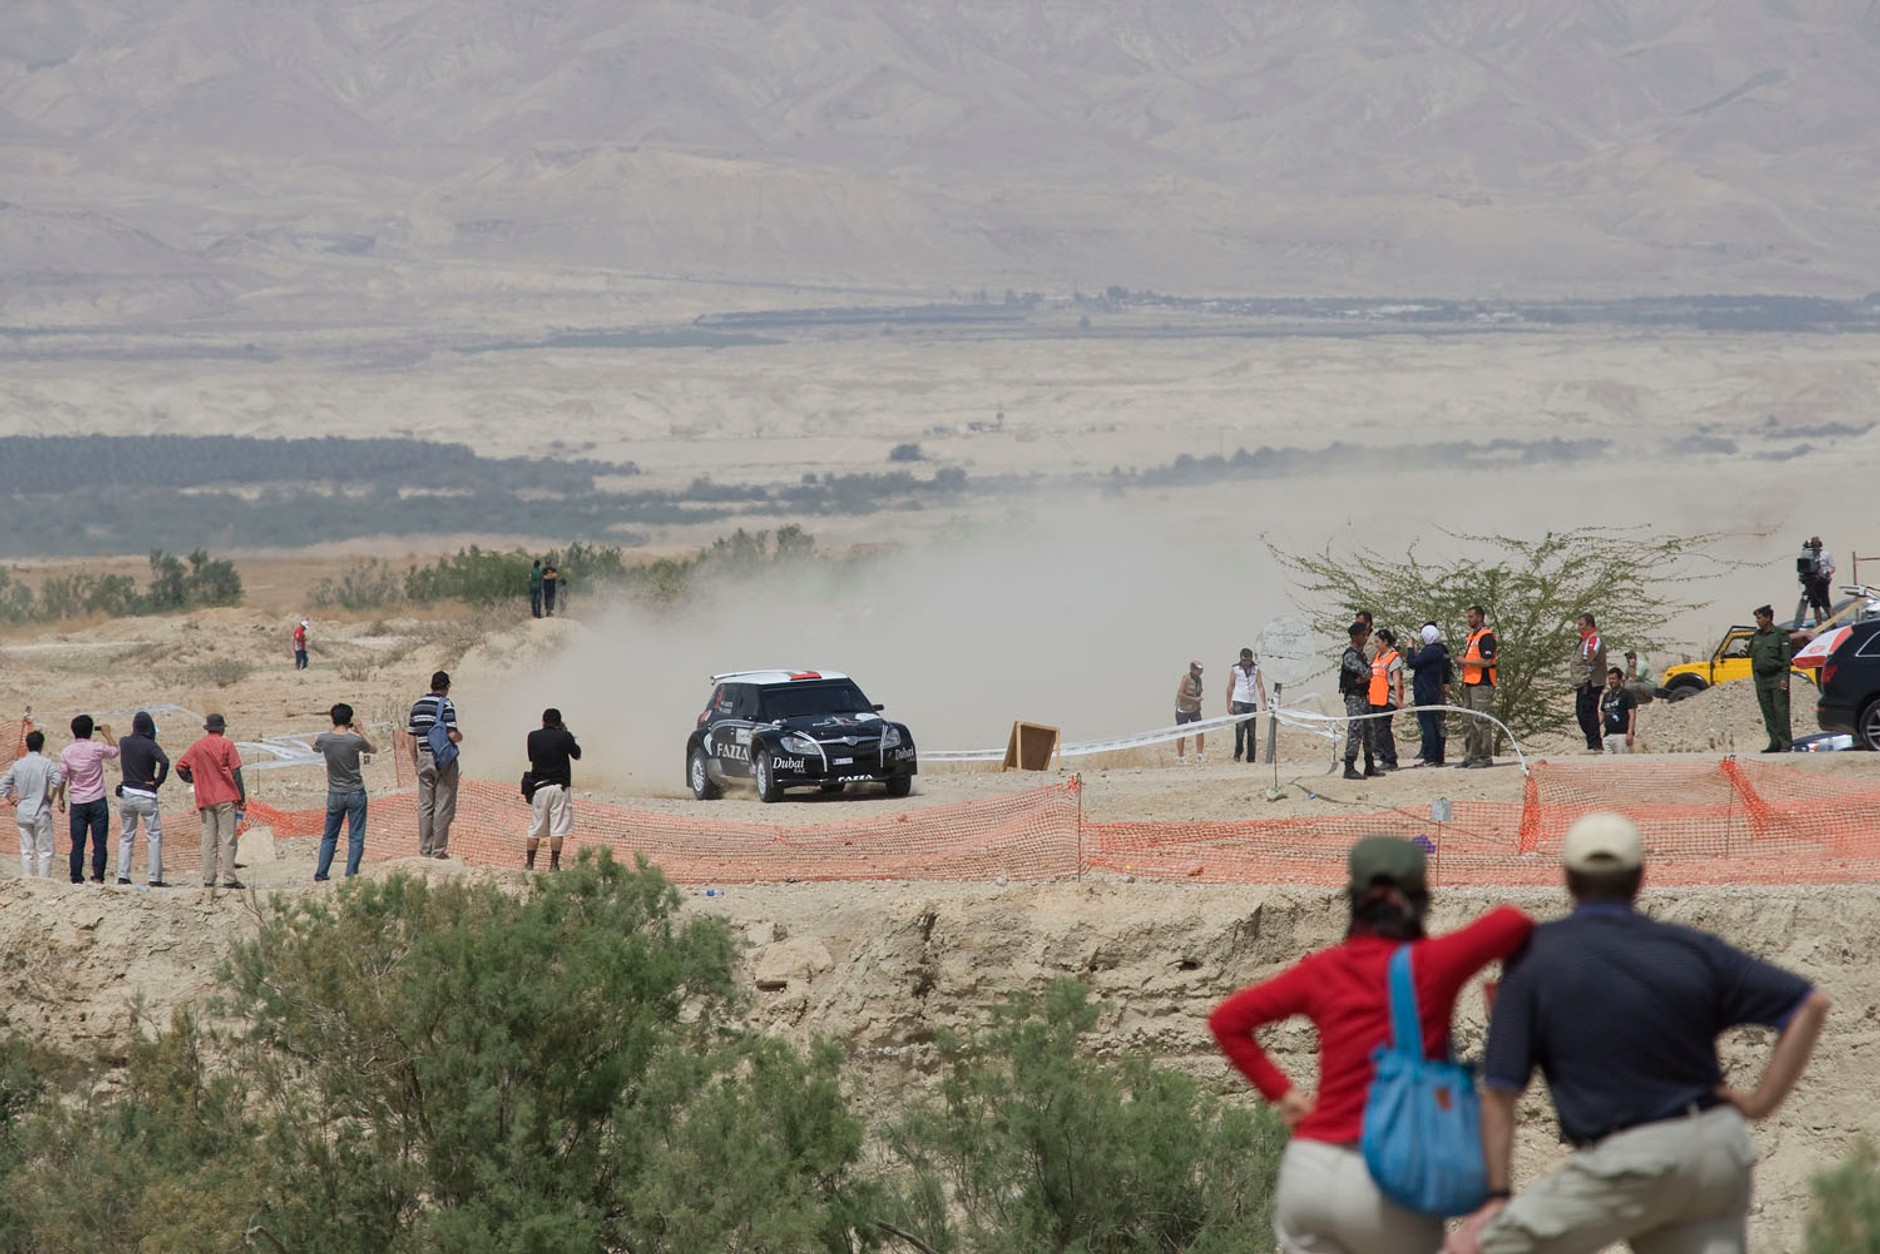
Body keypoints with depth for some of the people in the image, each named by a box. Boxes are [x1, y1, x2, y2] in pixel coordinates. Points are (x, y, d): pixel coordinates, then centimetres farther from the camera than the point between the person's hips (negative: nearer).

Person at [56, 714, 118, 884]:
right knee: (99, 843, 0)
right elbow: (115, 751, 11)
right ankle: (97, 877, -6)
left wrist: (61, 798, 13)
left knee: (77, 844, 4)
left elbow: (62, 777, 1)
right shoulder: (96, 749, -7)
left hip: (77, 802, 2)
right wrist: (107, 734, 24)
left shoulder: (66, 752, -1)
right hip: (97, 801, -2)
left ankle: (76, 879, 2)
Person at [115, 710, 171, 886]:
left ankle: (122, 875, 6)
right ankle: (155, 878, -3)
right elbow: (164, 762, -27)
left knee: (126, 837, 13)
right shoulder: (150, 745, -11)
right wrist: (158, 781, -12)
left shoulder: (124, 743, 1)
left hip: (126, 794, 4)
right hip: (146, 796, -4)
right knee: (154, 836, 2)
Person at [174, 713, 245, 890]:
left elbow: (180, 767, 6)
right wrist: (242, 799, -2)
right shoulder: (226, 745, -2)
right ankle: (229, 879, -10)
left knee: (208, 840, 6)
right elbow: (235, 773, -5)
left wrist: (195, 782, 14)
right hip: (226, 798, -4)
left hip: (205, 800, 4)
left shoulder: (196, 747, 10)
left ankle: (208, 880, 2)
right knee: (227, 839, -5)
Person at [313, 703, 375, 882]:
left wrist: (332, 728, 17)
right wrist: (359, 732, 12)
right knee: (356, 837, 4)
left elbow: (315, 748, 16)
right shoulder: (356, 740, -15)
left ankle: (321, 873, 13)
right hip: (356, 793, -2)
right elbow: (373, 750, 6)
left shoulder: (323, 739, -9)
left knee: (329, 836, 15)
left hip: (335, 795, 2)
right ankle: (351, 874, -1)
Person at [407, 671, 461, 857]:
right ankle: (439, 849, -1)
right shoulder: (446, 705, -10)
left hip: (424, 758, 6)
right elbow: (452, 734, -18)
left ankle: (424, 849, 9)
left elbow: (412, 737, 10)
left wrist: (415, 762, 17)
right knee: (443, 806, 0)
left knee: (425, 805, 9)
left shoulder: (417, 705, 9)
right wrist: (460, 737, 5)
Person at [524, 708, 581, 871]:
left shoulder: (533, 737, 1)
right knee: (557, 828, -2)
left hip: (538, 786, 3)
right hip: (559, 786, -3)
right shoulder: (564, 737, -7)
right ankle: (554, 864, -8)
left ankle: (529, 864, 11)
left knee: (535, 828, 10)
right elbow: (577, 755, 7)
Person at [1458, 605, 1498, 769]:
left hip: (1482, 685, -10)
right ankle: (1471, 756, 14)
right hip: (1470, 684, 10)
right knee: (1469, 723, 10)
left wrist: (1466, 661, -12)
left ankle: (1485, 757, -8)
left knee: (1481, 722, -9)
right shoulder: (1471, 636, 19)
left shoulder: (1486, 637, -11)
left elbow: (1486, 661, -20)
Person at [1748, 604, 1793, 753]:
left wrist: (1784, 678, -15)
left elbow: (1786, 658, -8)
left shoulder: (1780, 635, -4)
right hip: (1761, 678, 7)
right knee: (1768, 713, 6)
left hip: (1777, 678, -7)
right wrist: (1755, 677, 14)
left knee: (1781, 711, -8)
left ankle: (1785, 743, -7)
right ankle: (1774, 743, 11)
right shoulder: (1757, 637, 15)